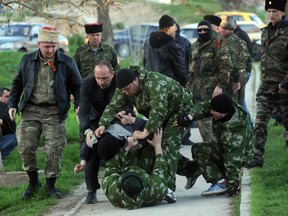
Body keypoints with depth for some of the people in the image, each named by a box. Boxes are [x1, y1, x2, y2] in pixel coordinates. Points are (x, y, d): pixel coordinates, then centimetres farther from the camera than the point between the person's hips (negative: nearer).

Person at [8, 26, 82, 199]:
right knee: (26, 147, -5)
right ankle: (33, 181, 16)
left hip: (54, 113, -1)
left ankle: (51, 185, 11)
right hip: (31, 111, 2)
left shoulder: (67, 63, 3)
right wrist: (13, 104, 6)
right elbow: (17, 84, 16)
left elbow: (77, 85, 9)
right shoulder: (28, 61, 9)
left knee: (54, 150, -5)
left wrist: (78, 105, -6)